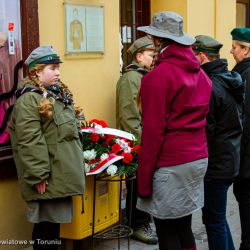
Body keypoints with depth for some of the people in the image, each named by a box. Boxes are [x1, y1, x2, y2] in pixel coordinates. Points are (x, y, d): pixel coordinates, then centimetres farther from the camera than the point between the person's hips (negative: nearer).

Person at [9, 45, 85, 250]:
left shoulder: (59, 93, 16)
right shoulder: (29, 99, -15)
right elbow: (30, 142, -21)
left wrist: (76, 165, 23)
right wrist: (39, 175, -22)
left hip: (62, 173, 9)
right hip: (48, 178, -9)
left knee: (55, 220, 16)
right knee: (46, 223, 0)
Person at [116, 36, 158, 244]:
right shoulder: (130, 78, -12)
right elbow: (128, 116, -18)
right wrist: (140, 141, -18)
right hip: (137, 144, -8)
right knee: (138, 185, 2)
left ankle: (144, 220, 29)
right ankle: (138, 226, 13)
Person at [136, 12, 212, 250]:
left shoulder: (159, 76, -14)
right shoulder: (200, 72, 9)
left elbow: (153, 130, -16)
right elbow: (202, 118, 12)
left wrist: (144, 179, -11)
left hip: (170, 163, -8)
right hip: (199, 158, 8)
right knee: (183, 226, 17)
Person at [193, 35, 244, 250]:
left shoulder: (209, 87, -20)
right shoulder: (232, 81, 9)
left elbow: (204, 131, -20)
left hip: (216, 165, -9)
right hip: (232, 159, 9)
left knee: (213, 219, 3)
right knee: (218, 216, 21)